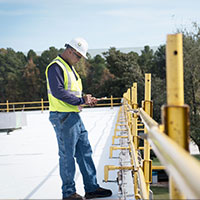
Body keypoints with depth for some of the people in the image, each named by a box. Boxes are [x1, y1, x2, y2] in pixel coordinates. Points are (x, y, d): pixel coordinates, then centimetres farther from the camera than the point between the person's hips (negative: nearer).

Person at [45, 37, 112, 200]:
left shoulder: (70, 67, 20)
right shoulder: (56, 67, -12)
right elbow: (58, 91, -24)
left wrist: (86, 99, 7)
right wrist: (81, 100, -19)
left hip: (75, 116, 10)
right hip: (63, 118, -10)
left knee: (85, 152, 12)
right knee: (67, 155, -1)